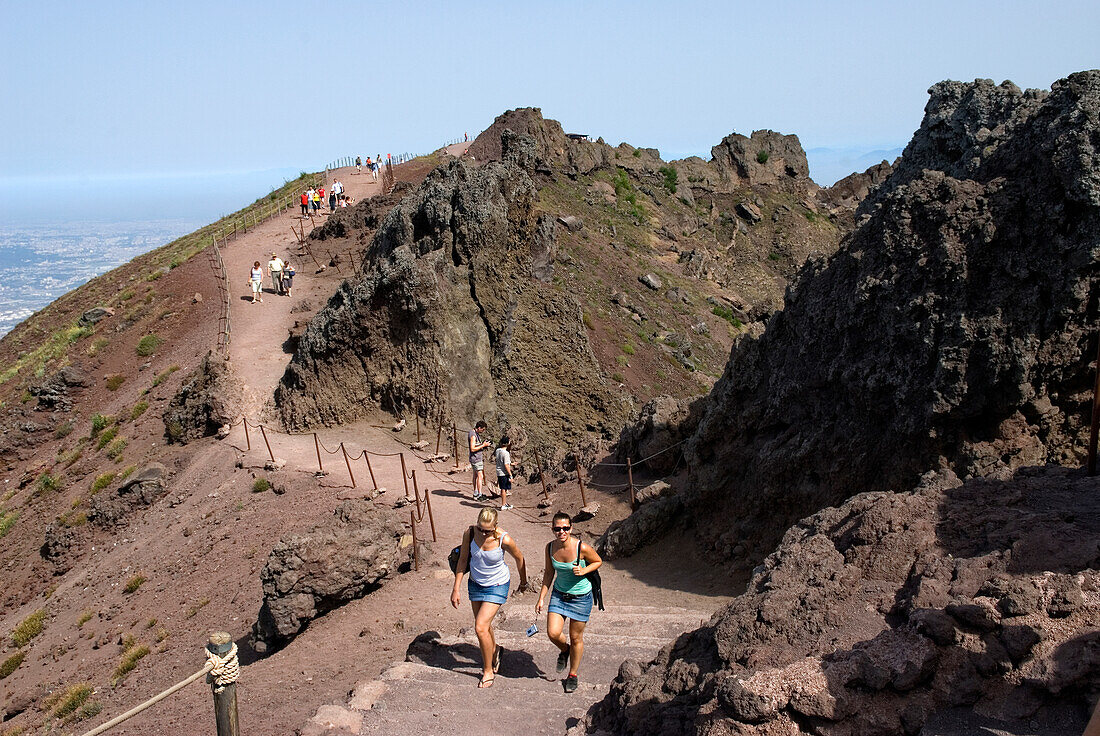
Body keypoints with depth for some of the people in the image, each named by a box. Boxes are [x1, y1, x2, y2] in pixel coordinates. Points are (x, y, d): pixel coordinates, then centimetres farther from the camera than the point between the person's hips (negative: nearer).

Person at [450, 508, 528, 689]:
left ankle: (488, 671, 8)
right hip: (475, 584, 4)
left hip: (497, 586, -4)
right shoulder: (470, 533, -18)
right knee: (484, 625, 18)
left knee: (480, 627, -11)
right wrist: (456, 589, -4)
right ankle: (494, 651, 49)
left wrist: (523, 582, 9)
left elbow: (519, 559, -7)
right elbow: (463, 560, -5)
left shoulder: (504, 540, -26)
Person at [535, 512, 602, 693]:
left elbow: (598, 562, -4)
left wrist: (584, 571, -23)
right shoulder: (550, 548, -10)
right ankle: (565, 650, 28)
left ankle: (572, 675, 30)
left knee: (576, 638, 8)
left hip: (581, 597, -3)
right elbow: (549, 573, 5)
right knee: (553, 633, -8)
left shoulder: (582, 548, -22)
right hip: (559, 595, 3)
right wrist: (541, 598, 4)